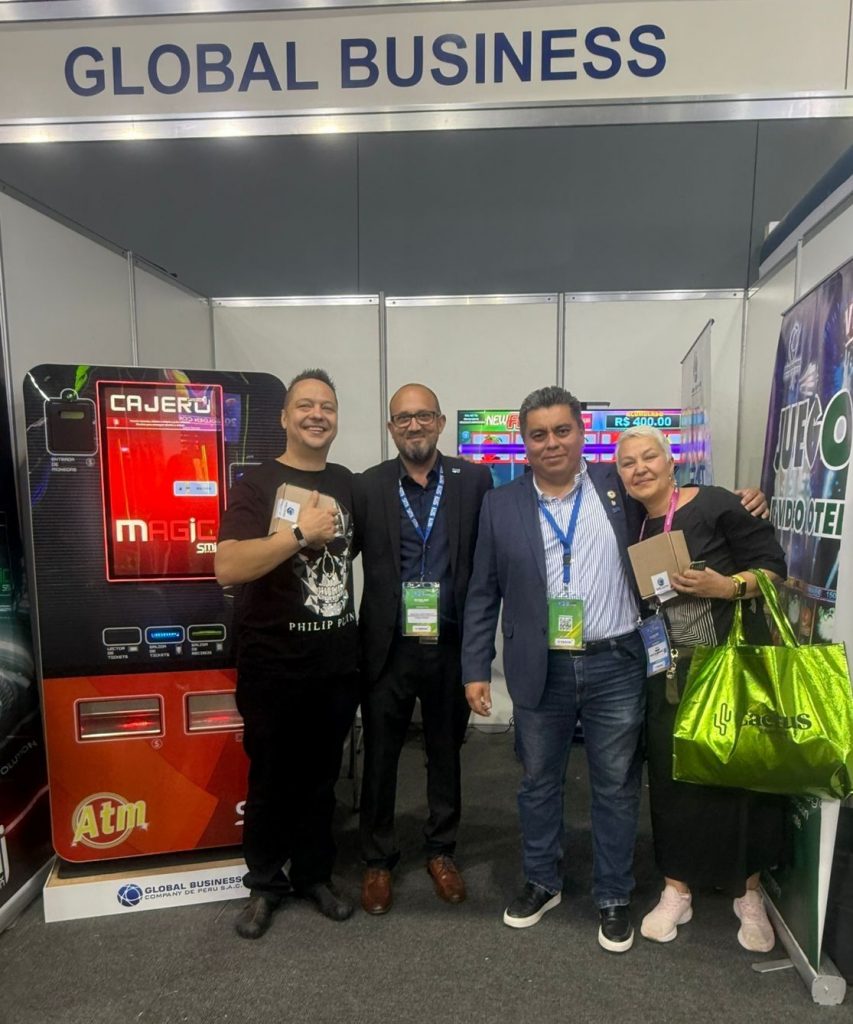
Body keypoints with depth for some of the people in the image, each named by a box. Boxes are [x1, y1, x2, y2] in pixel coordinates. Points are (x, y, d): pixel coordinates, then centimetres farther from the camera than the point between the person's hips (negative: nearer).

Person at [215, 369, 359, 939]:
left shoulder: (347, 484, 6)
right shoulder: (259, 483, -9)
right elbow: (228, 569, -22)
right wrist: (301, 533, -23)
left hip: (338, 662, 4)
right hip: (274, 665, -4)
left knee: (321, 776, 17)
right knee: (273, 778, 13)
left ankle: (314, 875, 37)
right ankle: (265, 884, 34)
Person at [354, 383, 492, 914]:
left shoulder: (474, 480, -1)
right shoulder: (368, 486, -2)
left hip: (451, 645, 1)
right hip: (387, 647, 0)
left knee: (446, 752, 18)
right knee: (380, 757, 13)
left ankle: (442, 850, 40)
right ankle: (378, 859, 34)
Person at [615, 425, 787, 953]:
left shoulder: (715, 504, -11)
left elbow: (773, 564, -9)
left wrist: (728, 586, -24)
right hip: (669, 675, 4)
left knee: (741, 776, 9)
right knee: (673, 779, 11)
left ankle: (749, 894, 32)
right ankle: (677, 891, 30)